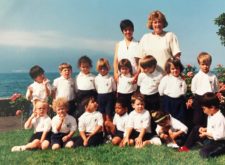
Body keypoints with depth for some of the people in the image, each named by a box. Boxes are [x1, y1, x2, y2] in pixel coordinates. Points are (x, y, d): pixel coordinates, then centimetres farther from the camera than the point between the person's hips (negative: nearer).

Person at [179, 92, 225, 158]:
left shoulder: (220, 119, -28)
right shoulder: (211, 115, 5)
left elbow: (219, 135, -30)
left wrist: (206, 133, -20)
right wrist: (205, 129, -1)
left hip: (218, 142, -10)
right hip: (209, 137, 10)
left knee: (203, 153, -27)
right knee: (196, 129, 9)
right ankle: (187, 146, 15)